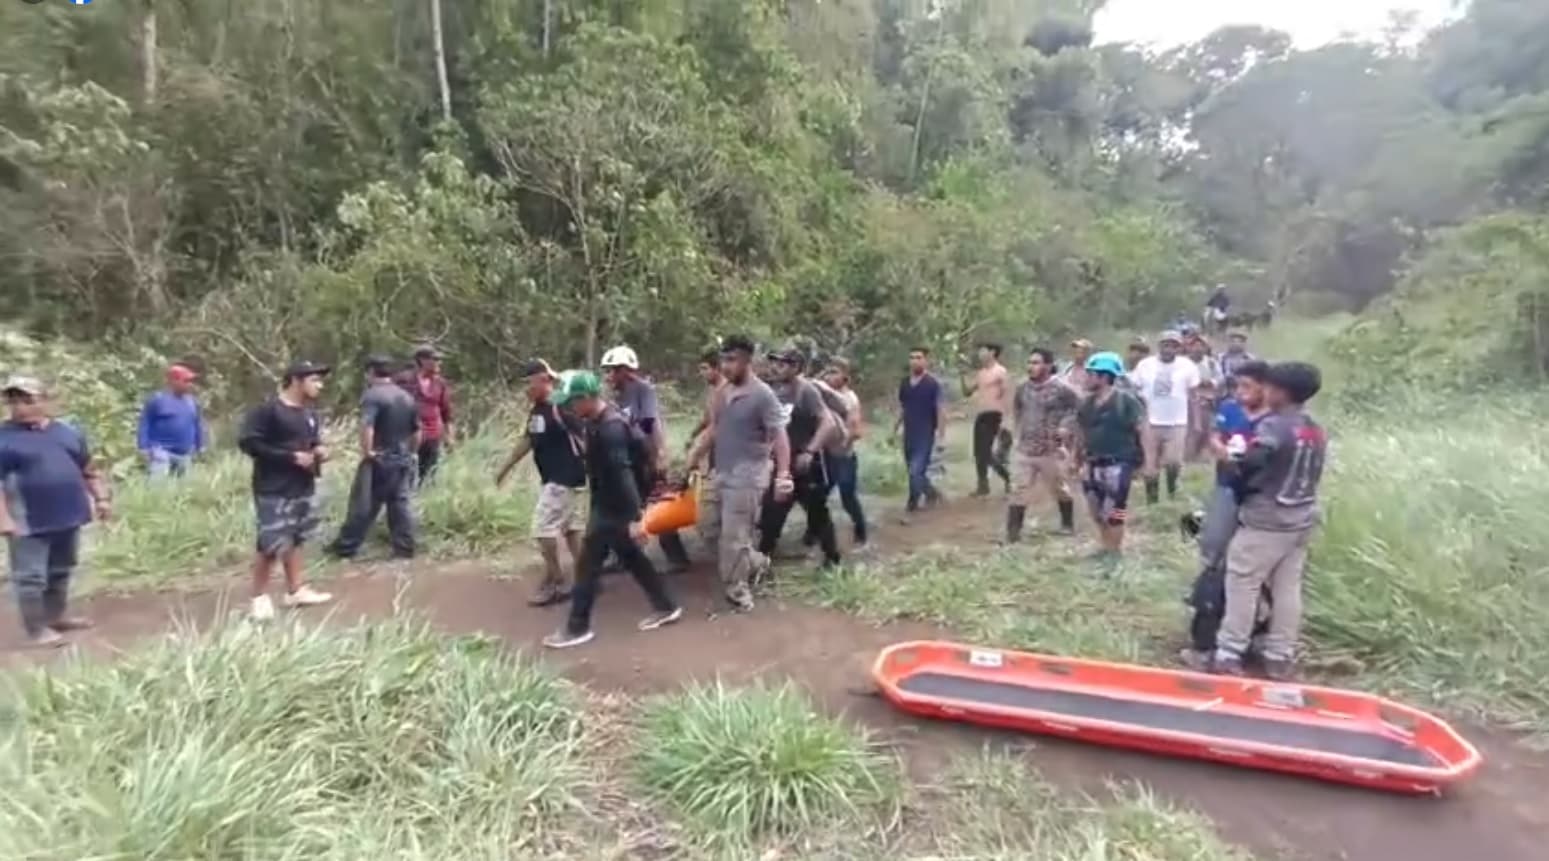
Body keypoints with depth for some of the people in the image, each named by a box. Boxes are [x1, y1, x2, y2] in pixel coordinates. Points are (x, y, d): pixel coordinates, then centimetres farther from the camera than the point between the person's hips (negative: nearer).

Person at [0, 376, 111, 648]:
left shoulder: (68, 432, 8)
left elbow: (90, 471, 15)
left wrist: (101, 498, 8)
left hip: (68, 516, 5)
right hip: (29, 523, -5)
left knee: (61, 571, 17)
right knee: (30, 576, -1)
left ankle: (57, 616, 32)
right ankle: (36, 630, 8)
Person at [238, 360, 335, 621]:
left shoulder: (310, 413, 9)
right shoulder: (268, 410, -15)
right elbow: (247, 442, -20)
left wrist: (319, 450, -1)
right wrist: (290, 457, -21)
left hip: (304, 488, 8)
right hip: (274, 491, -8)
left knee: (295, 540, 16)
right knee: (272, 544, -5)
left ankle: (295, 591, 27)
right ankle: (259, 598, 12)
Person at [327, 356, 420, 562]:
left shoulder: (372, 394, -12)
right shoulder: (407, 398, 12)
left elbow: (366, 426, -26)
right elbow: (416, 432, 16)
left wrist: (367, 452, -18)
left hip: (379, 460, -6)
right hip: (403, 460, 6)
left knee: (363, 506, 2)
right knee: (400, 505, 8)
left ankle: (345, 547, 12)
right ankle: (404, 550, 8)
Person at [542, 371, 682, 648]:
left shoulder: (609, 428, -26)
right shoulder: (599, 420, 5)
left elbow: (623, 474, -29)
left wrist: (634, 518, -31)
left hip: (612, 508, -10)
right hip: (609, 504, 10)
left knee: (588, 563, 0)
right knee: (631, 556, 17)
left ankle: (577, 628, 12)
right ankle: (665, 607, 26)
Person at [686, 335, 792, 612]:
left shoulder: (763, 395, -15)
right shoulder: (722, 391, 8)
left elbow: (779, 437, -18)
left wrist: (783, 475, -26)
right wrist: (695, 457, 13)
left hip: (747, 478, -8)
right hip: (723, 475, 8)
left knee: (734, 538, -3)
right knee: (710, 529, 15)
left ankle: (737, 591, 16)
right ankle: (755, 562, 32)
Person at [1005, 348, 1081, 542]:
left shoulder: (1061, 389, -12)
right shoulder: (1022, 389, 4)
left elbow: (1080, 408, -4)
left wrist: (1067, 426, -14)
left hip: (1051, 452, -3)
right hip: (1023, 451, 4)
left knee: (1059, 490, 15)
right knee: (1018, 493, 0)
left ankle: (1068, 525, 37)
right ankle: (1012, 534, 4)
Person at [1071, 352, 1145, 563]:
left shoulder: (1126, 401, -12)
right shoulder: (1087, 404, 8)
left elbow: (1143, 430, -12)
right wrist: (1078, 459, 19)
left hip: (1117, 465, -7)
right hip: (1093, 465, 7)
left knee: (1113, 511, 0)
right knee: (1097, 511, 15)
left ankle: (1114, 552, 15)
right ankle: (1107, 547, 31)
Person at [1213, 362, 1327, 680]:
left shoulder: (1273, 426, -17)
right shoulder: (1318, 431, 9)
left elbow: (1247, 467, -21)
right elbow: (1310, 475, 13)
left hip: (1265, 521, -8)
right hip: (1302, 521, 8)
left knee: (1242, 586, 0)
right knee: (1288, 589, 12)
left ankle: (1229, 654, 5)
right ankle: (1279, 658, 19)